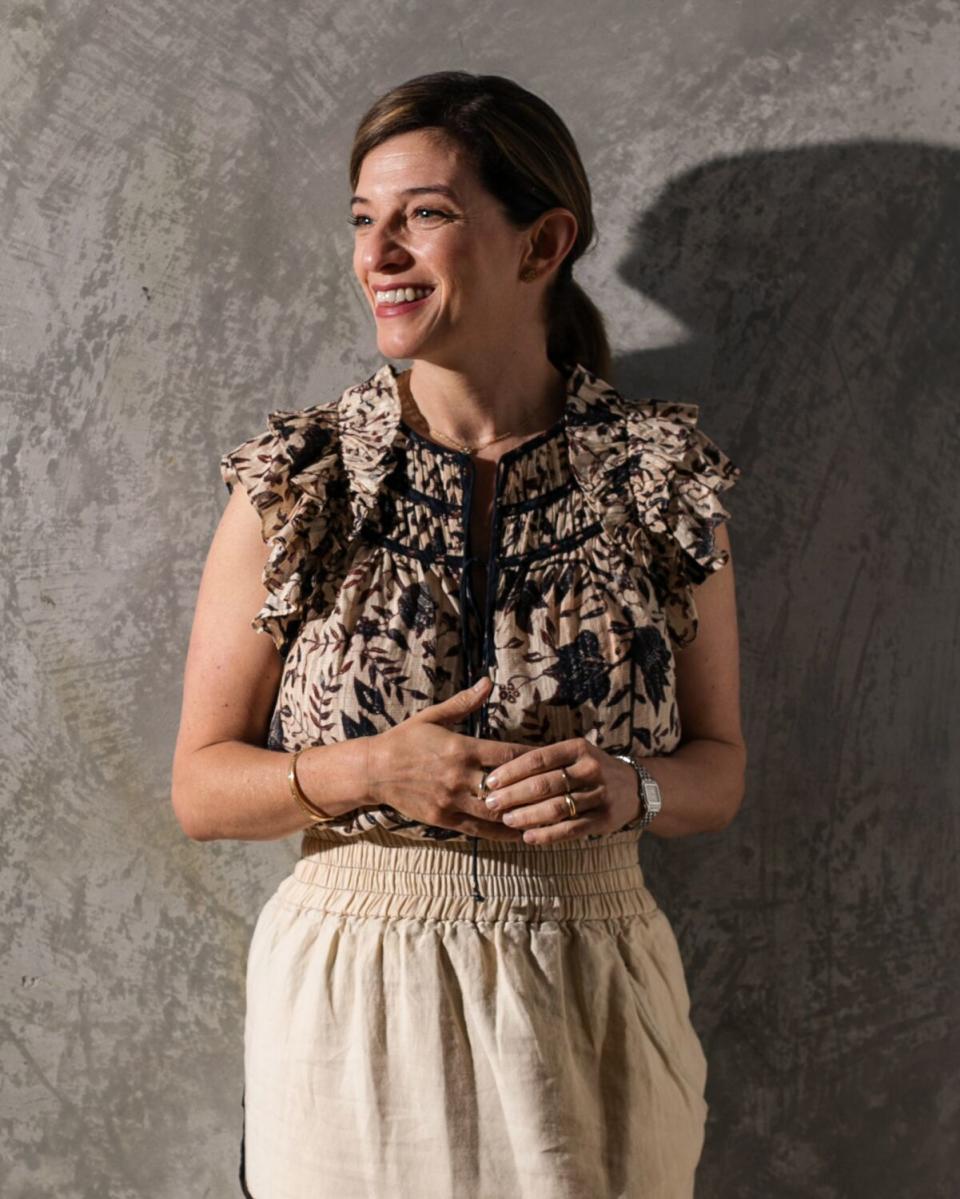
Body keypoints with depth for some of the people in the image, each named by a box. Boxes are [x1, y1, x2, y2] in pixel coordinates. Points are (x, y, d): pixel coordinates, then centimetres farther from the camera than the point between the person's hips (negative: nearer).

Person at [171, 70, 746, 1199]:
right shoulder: (293, 481, -4)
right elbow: (201, 786, -1)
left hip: (592, 1010, 1)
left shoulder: (664, 478, -2)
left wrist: (630, 790, -16)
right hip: (352, 1004, 0)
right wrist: (367, 773, -18)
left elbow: (718, 769, 5)